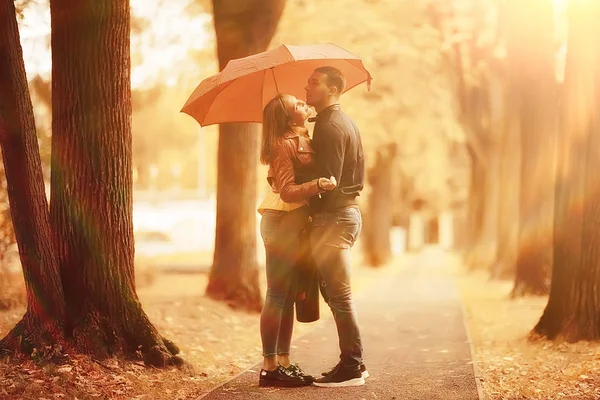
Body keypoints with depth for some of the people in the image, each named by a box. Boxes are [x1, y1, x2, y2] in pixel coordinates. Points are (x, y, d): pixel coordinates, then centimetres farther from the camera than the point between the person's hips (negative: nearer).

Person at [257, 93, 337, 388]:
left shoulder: (300, 140, 16)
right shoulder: (285, 144, -13)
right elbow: (288, 192, -21)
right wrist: (319, 185, -32)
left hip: (294, 224, 10)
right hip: (281, 223, -10)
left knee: (288, 296, 10)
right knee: (277, 296, -8)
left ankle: (284, 363, 15)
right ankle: (270, 367, -4)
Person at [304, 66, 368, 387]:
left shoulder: (329, 127, -14)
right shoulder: (346, 123, 18)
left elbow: (326, 182, -21)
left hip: (332, 218, -10)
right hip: (348, 212, 10)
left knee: (339, 296, -6)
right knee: (336, 294, 14)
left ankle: (351, 368, -2)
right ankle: (354, 363, 17)